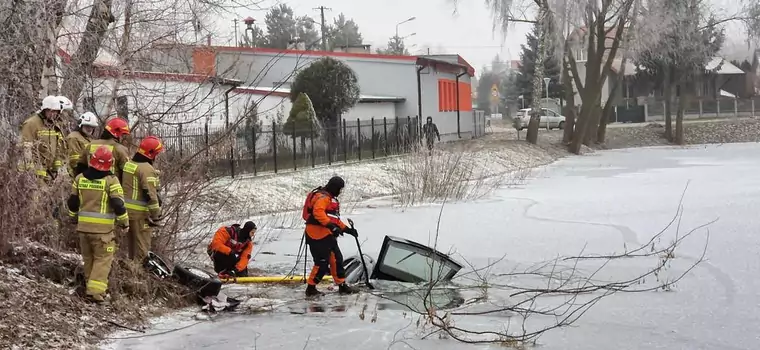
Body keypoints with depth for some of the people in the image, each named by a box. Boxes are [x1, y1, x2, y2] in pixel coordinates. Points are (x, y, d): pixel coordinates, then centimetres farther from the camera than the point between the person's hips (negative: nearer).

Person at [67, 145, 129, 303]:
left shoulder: (79, 178, 5)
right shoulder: (111, 180, -11)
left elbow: (72, 202, 13)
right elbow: (118, 205, -12)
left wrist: (74, 218, 28)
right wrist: (124, 222, 2)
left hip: (83, 226, 5)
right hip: (103, 228, -5)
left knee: (88, 258, 19)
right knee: (102, 259, 1)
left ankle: (91, 286, 28)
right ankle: (96, 291, -9)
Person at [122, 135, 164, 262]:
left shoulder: (128, 164, 10)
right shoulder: (147, 169, -19)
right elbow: (150, 194, -22)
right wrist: (156, 215, -16)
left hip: (127, 210, 9)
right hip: (141, 213, -9)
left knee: (132, 242, 21)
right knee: (142, 246, -1)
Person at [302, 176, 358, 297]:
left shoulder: (331, 199, 22)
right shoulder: (322, 197, -13)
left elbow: (334, 219, 29)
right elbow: (318, 212, -31)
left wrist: (346, 229, 24)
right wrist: (330, 225, -38)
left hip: (328, 236, 11)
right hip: (318, 236, -11)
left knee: (336, 259, 13)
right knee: (322, 264, -9)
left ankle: (342, 286, 23)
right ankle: (311, 288, 3)